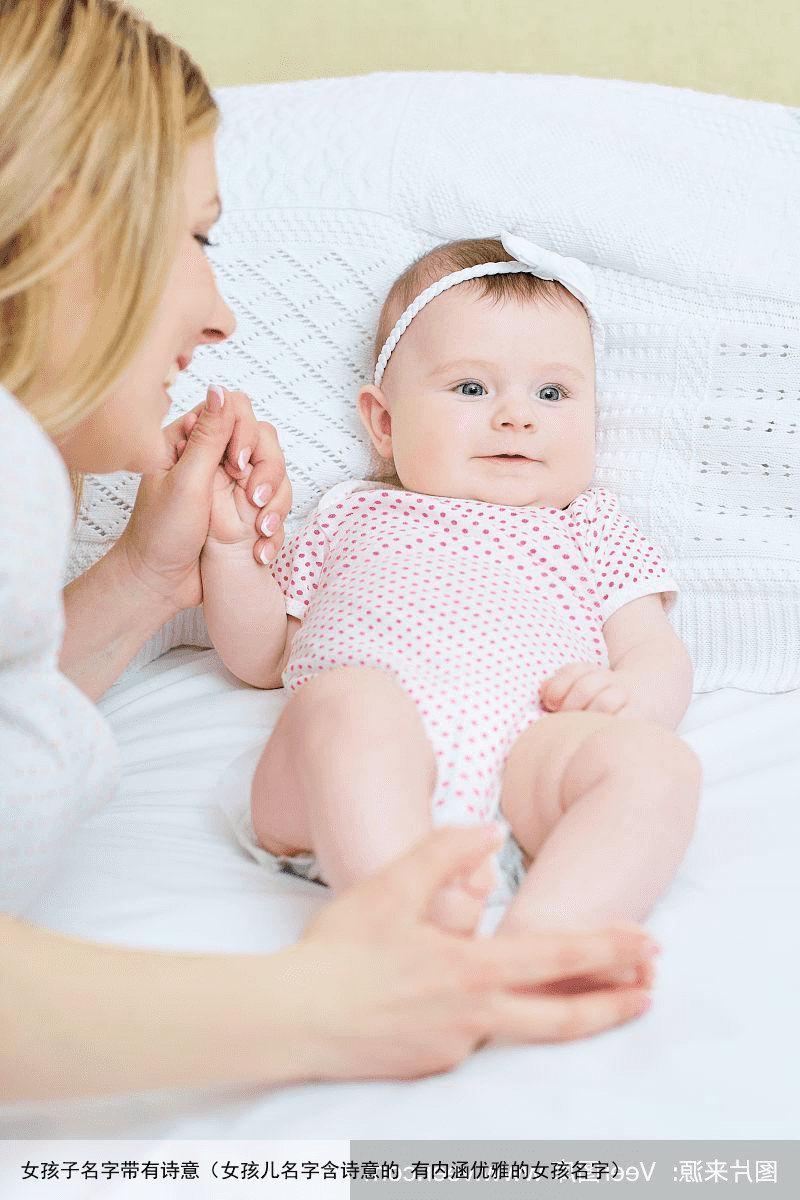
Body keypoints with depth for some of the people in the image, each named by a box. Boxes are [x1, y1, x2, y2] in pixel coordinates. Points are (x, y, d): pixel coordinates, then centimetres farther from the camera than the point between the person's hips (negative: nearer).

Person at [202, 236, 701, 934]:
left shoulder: (592, 530, 32)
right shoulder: (351, 517, 32)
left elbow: (663, 659, 21)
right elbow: (262, 659, 31)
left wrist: (625, 694, -4)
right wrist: (229, 543, 14)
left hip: (526, 753, 1)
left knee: (659, 763, -29)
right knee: (346, 701, -35)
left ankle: (537, 936, -49)